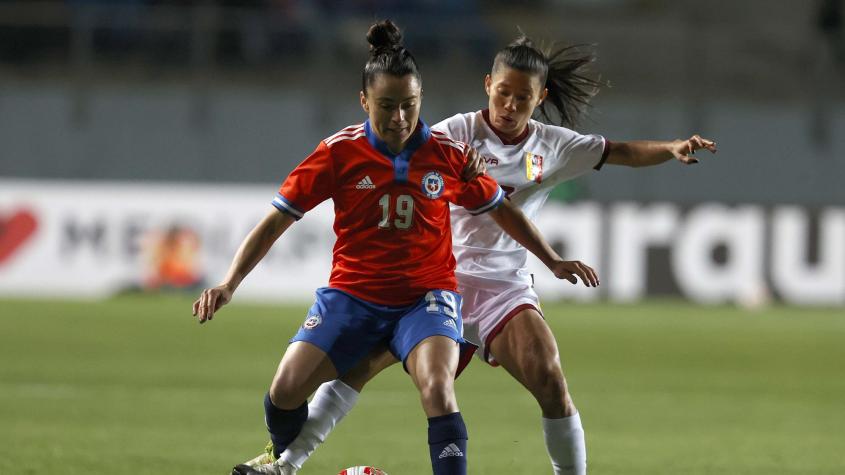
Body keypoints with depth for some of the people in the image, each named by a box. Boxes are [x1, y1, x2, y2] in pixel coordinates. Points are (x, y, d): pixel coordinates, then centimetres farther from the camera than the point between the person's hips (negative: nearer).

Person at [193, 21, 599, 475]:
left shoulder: (448, 154, -5)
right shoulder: (339, 152, -8)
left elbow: (500, 209, 13)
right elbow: (277, 219, -4)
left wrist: (552, 261, 15)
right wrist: (229, 284, -13)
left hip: (427, 295, 0)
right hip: (351, 294, 1)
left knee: (437, 387, -29)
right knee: (285, 390, -13)